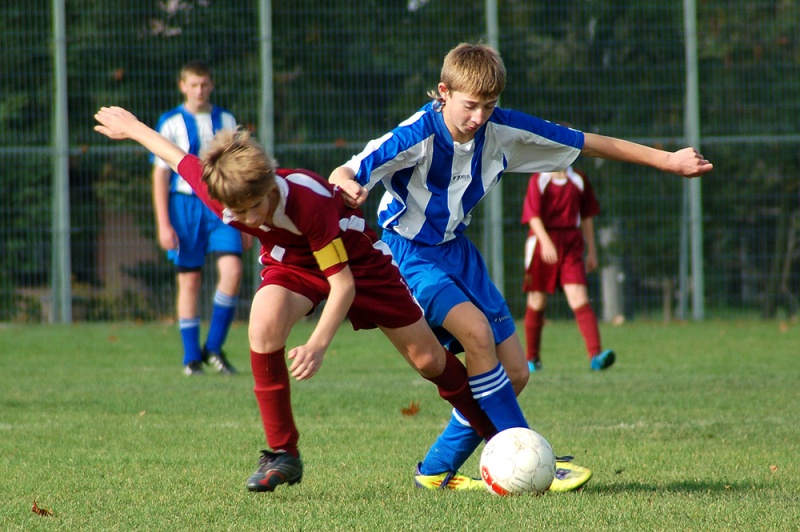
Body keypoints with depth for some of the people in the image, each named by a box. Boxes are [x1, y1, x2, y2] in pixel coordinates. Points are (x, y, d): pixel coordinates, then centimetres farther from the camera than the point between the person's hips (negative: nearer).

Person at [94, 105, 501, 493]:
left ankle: (497, 436, 27)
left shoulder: (308, 201, -42)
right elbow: (180, 159, -7)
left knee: (428, 359, 1)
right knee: (265, 322, -31)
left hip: (354, 259, -3)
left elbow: (343, 284, -36)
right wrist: (132, 127, 10)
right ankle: (282, 453, -19)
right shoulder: (218, 195, -29)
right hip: (291, 263, 3)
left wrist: (317, 345, -46)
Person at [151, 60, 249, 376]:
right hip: (185, 205, -2)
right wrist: (164, 224, -8)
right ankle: (192, 357, 8)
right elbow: (160, 175, -1)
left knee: (232, 269, -16)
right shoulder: (170, 124, 1)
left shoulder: (226, 122, 10)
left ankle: (214, 348, -4)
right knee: (190, 280, -1)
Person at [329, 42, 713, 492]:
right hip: (408, 249, -7)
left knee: (515, 373, 1)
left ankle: (438, 470, 12)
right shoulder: (417, 135, -24)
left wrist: (667, 160, -1)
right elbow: (343, 175, -27)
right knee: (476, 330, -30)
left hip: (455, 248, 7)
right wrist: (350, 187, -53)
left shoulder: (501, 130, -10)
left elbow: (589, 144, -3)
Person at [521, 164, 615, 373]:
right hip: (542, 244, -1)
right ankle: (531, 359, 24)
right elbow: (533, 215, -13)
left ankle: (595, 356, -25)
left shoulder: (579, 180, 8)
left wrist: (592, 252, 14)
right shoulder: (538, 181, -2)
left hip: (571, 245, 1)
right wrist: (545, 241, -29)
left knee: (579, 298, -14)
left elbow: (587, 217, 15)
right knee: (537, 303, 7)